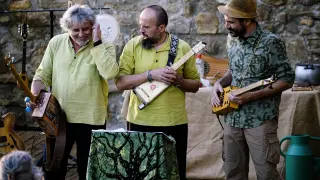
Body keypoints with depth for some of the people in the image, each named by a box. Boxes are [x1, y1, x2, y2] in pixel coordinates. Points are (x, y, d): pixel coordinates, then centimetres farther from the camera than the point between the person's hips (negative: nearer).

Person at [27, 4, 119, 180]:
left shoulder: (104, 47, -7)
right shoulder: (56, 43, 3)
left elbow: (110, 73, -25)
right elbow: (43, 74, 8)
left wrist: (96, 42, -22)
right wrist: (34, 95, -10)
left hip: (90, 119, -3)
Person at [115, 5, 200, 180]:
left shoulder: (182, 48, -2)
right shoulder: (133, 45, -2)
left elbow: (195, 85, 5)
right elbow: (120, 82, -9)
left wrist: (178, 80, -15)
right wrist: (151, 74, -20)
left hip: (174, 123, 0)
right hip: (139, 122, 1)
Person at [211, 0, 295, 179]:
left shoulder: (271, 42, -13)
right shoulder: (233, 41, 7)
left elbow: (287, 79, -13)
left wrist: (252, 96, -21)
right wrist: (220, 83, -1)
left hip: (260, 120, -6)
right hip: (233, 118, 6)